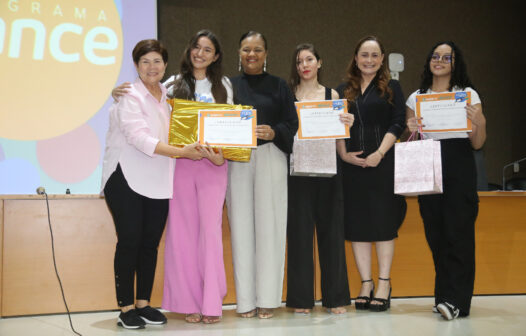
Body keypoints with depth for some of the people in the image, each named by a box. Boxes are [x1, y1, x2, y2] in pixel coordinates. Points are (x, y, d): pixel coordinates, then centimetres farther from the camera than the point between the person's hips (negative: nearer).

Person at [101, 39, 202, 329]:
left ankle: (143, 303, 16)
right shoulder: (130, 96, -8)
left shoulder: (168, 95, 13)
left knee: (151, 243, 7)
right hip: (126, 179, -6)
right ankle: (125, 308, 4)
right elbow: (140, 137, -20)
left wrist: (198, 145, 4)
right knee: (129, 241, -5)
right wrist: (181, 152, -25)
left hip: (158, 181, 6)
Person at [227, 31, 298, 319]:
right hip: (237, 161, 1)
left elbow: (292, 123, 5)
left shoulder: (278, 86, 12)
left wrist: (274, 132, -13)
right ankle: (246, 300, 5)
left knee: (268, 224, -3)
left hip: (271, 159, 0)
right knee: (241, 225, -1)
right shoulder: (230, 86, 13)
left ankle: (267, 298, 4)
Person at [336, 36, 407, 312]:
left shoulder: (391, 88, 7)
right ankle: (366, 283, 11)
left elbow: (398, 123, -2)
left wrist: (380, 153, -13)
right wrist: (343, 153, -7)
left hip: (383, 163, -3)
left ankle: (384, 284, 6)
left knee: (383, 220, -1)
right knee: (357, 222, 3)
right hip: (352, 165, 3)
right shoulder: (343, 91, 14)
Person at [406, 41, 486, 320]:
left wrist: (478, 123, -14)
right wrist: (411, 130, -6)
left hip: (460, 168, -2)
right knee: (435, 233, 3)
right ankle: (444, 296, 12)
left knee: (458, 231, -8)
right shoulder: (416, 98, 13)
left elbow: (478, 144, 5)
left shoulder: (468, 95, 7)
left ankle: (457, 301, -7)